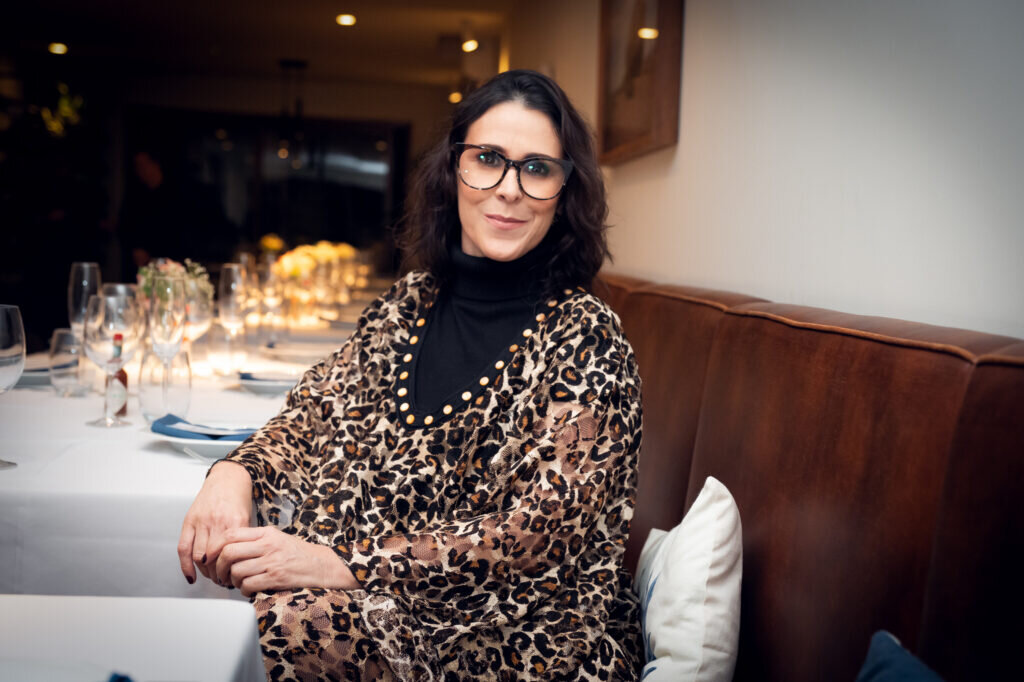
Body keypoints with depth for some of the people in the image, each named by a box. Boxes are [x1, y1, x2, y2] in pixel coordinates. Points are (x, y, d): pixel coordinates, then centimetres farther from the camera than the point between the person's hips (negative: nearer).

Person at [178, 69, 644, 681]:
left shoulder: (584, 334, -13)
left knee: (292, 621, -27)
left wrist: (347, 564, -26)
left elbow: (544, 530, -18)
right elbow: (316, 409, 9)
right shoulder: (412, 302, 5)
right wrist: (236, 471, -14)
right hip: (394, 605, 5)